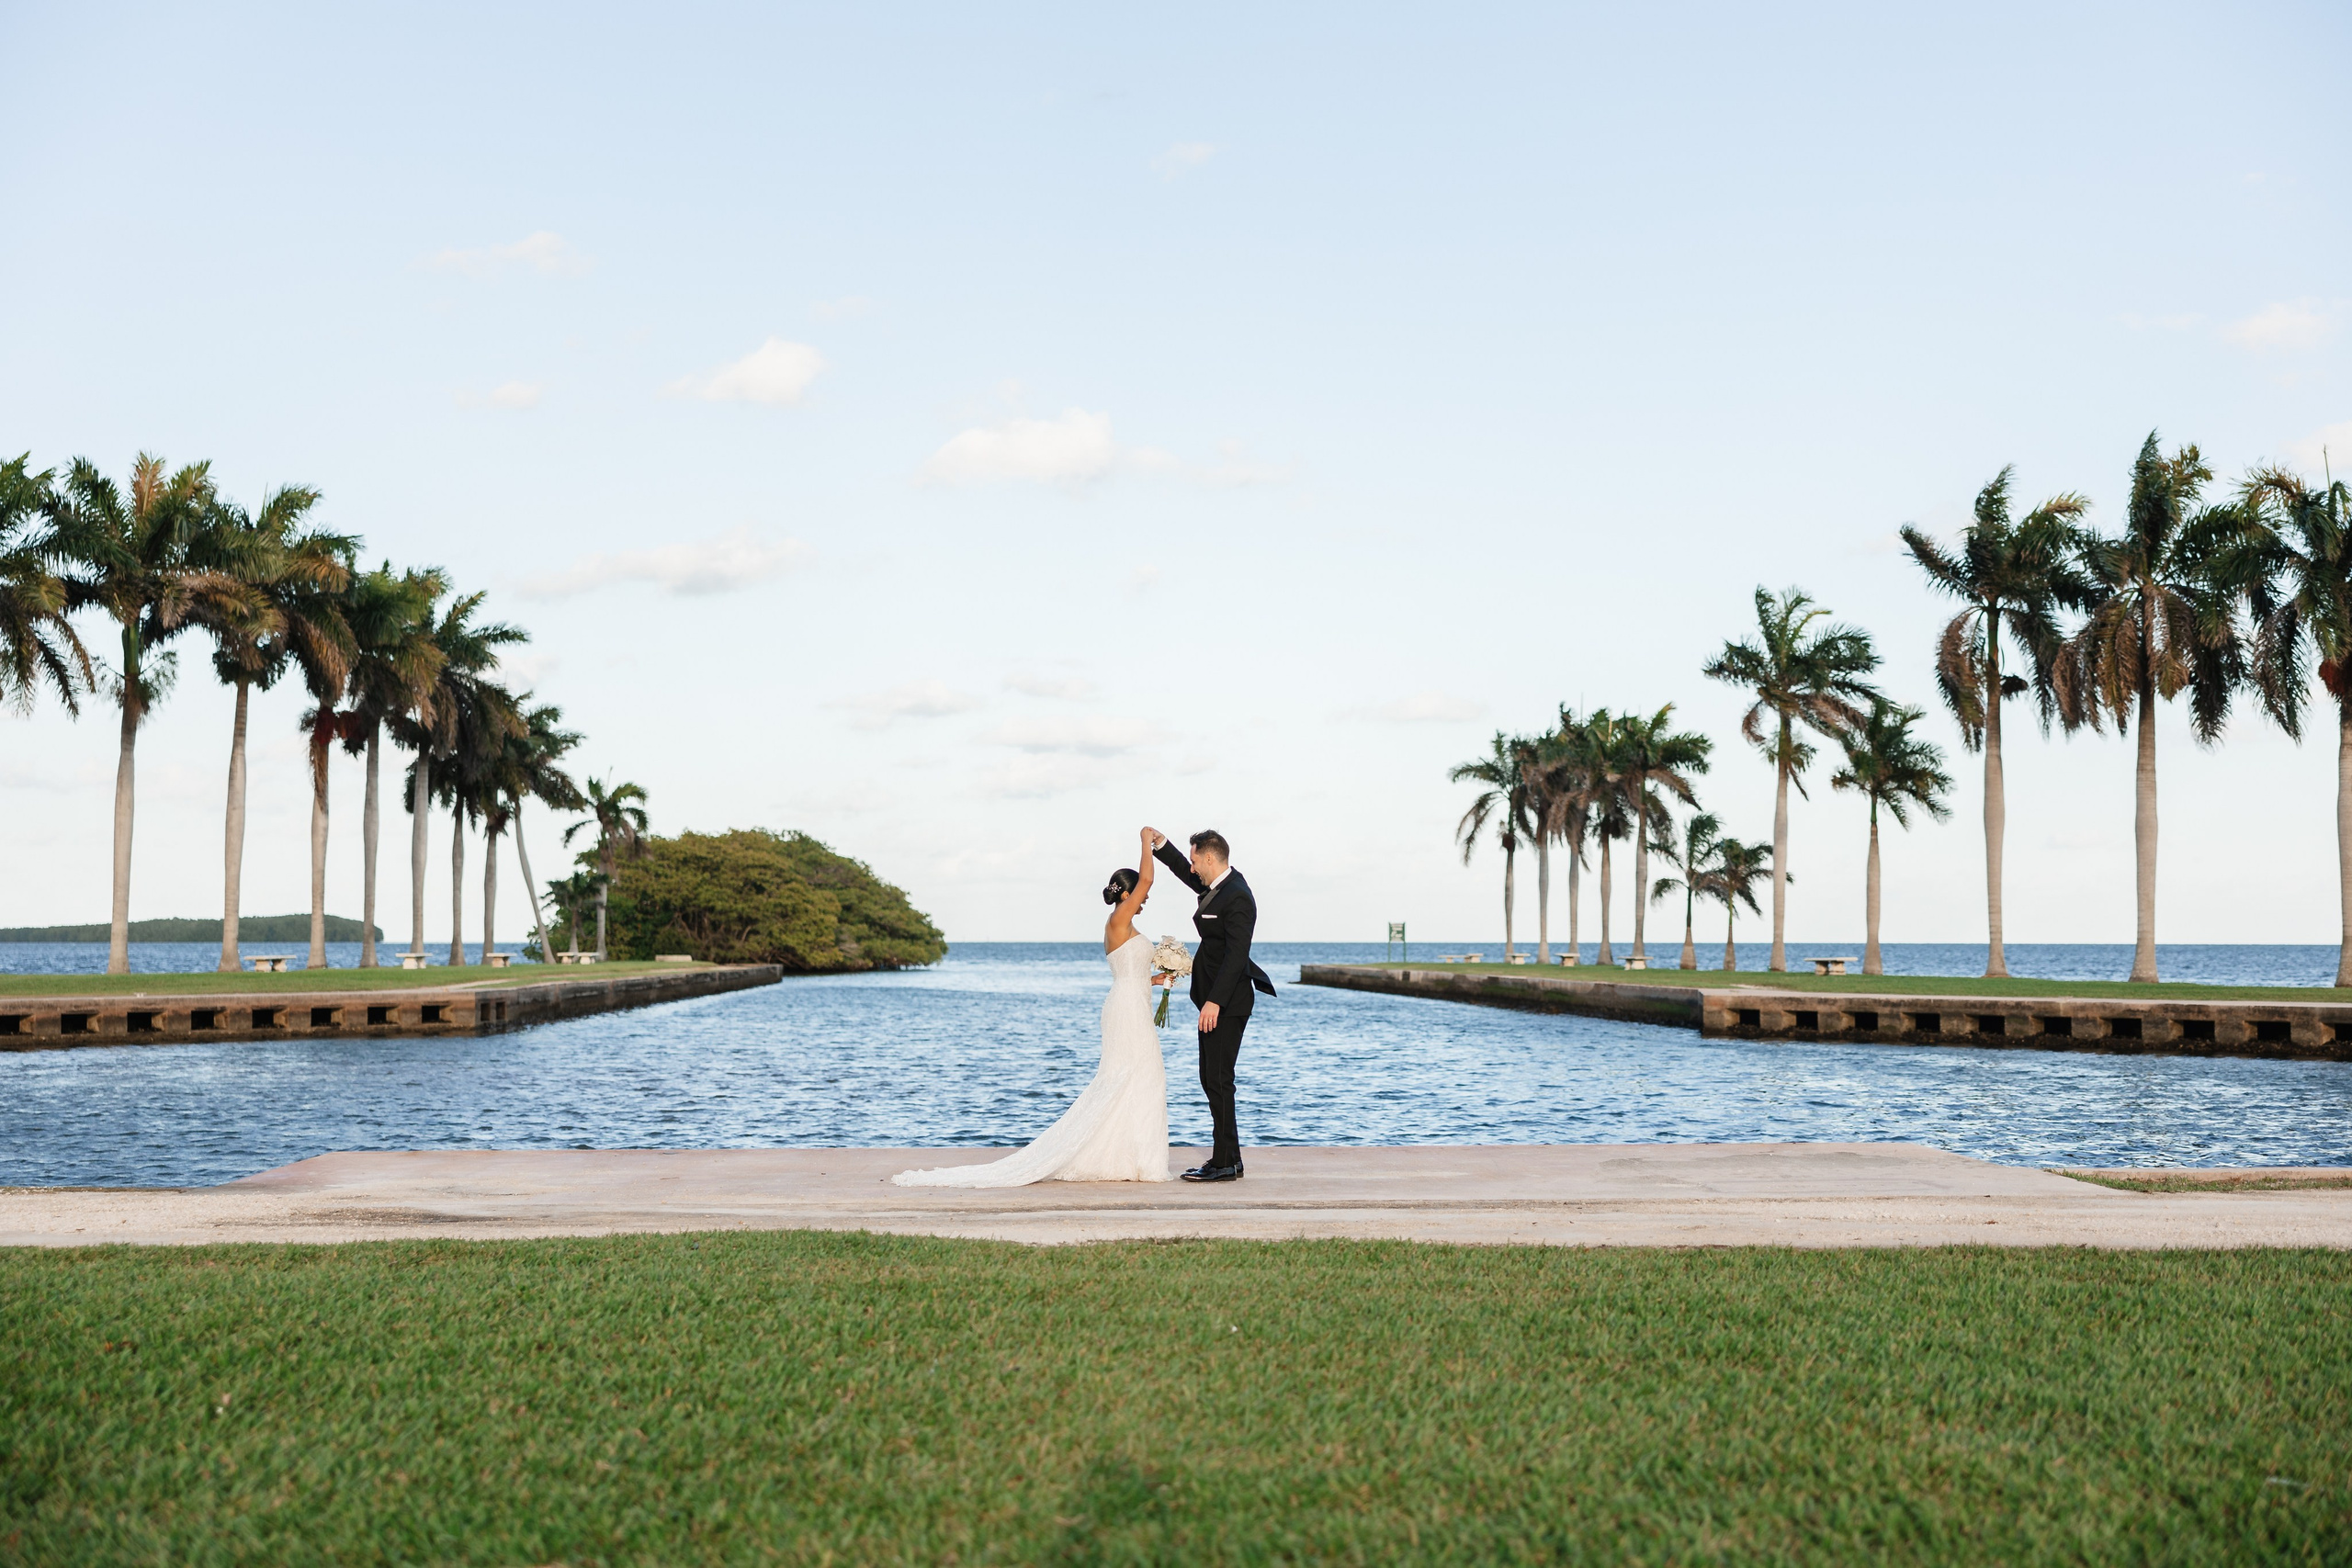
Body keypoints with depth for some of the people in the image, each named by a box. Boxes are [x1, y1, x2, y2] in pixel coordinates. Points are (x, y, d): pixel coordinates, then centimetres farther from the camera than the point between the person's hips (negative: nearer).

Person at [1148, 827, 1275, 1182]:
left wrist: (1214, 1002, -28)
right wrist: (1160, 844, 21)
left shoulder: (1237, 897, -18)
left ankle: (1224, 1164, -5)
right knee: (1210, 1079, 12)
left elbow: (1236, 955, -25)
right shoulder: (1217, 885, 11)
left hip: (1227, 1005, -11)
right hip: (1215, 1001, 11)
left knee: (1218, 1079, -9)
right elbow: (1187, 875, 32)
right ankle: (1228, 1158, 18)